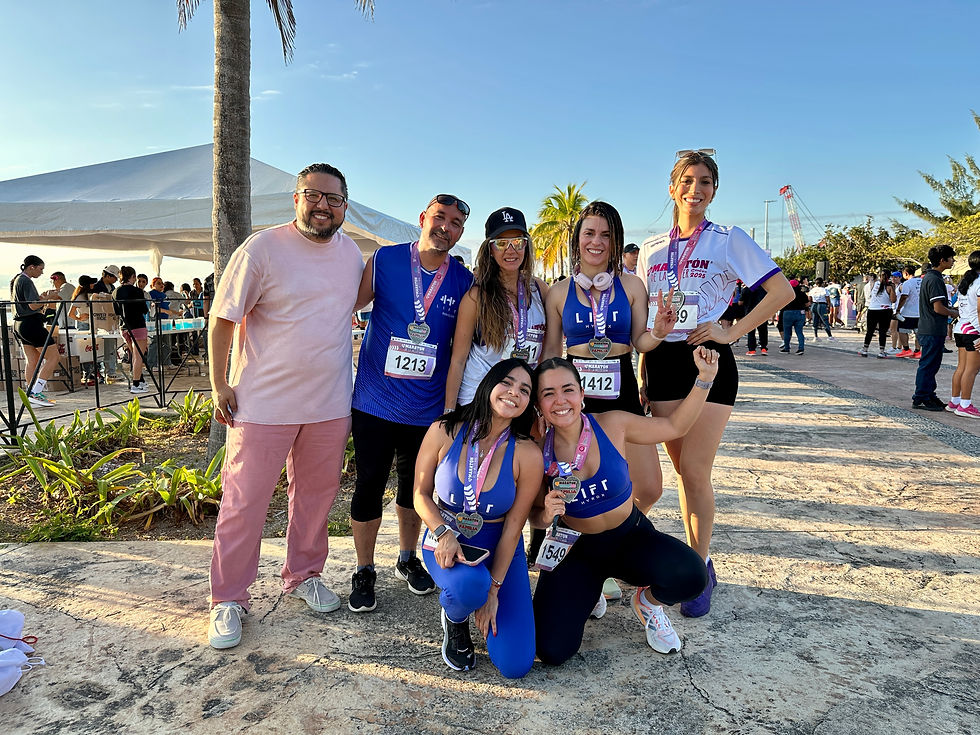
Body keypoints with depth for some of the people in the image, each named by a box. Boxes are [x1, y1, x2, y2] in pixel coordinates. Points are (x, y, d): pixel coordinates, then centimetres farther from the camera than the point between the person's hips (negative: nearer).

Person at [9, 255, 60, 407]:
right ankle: (36, 393, -10)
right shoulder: (26, 281, -14)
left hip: (20, 324, 10)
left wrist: (42, 297, 17)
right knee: (53, 356, -5)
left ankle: (31, 395, 11)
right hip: (31, 324, -10)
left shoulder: (16, 280, 18)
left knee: (33, 361, 12)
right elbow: (33, 305, -21)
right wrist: (49, 297, -8)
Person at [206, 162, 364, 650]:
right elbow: (223, 319, -6)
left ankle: (303, 575, 36)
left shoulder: (350, 252, 7)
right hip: (263, 403, -4)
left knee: (316, 494, 15)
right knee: (245, 502, 3)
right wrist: (219, 385, -9)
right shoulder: (262, 248, -9)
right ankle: (228, 599, 21)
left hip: (330, 404, 5)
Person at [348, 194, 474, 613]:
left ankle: (408, 559, 39)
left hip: (429, 410, 2)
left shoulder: (464, 282, 1)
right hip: (374, 403, -2)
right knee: (368, 487, 6)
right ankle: (364, 571, 27)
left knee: (415, 488, 17)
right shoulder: (384, 261, -4)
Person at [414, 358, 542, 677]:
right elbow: (421, 494, -3)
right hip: (445, 541, 0)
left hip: (499, 549, 1)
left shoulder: (528, 455, -15)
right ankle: (454, 621, 2)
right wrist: (443, 533, -21)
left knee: (515, 665, -9)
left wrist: (494, 589, -12)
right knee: (468, 585, -38)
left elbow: (513, 526, -10)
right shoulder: (444, 432, -13)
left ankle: (481, 597, 21)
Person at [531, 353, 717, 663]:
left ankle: (648, 602, 8)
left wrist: (704, 378, -9)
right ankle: (586, 594, 16)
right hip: (574, 550, 0)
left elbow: (674, 426, 0)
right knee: (552, 651, -17)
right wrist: (547, 514, -25)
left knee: (691, 577, -30)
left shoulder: (611, 425, -14)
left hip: (631, 537, 1)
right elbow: (536, 518, -1)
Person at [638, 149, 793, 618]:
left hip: (708, 360, -4)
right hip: (662, 363, 4)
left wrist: (732, 332, -12)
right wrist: (642, 375, 11)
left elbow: (781, 291, -3)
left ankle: (700, 569, 10)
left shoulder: (729, 240, 1)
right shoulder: (651, 249, 12)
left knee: (695, 471, -7)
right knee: (683, 470, 8)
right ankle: (696, 561, 22)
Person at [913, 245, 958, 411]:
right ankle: (920, 399, 3)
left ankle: (929, 395, 24)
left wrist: (951, 309, 13)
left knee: (932, 363, 16)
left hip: (928, 329, 10)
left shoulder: (929, 276, 14)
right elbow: (938, 308, -21)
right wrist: (955, 313, -5)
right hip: (933, 330, -10)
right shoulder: (935, 279, -17)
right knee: (928, 364, -3)